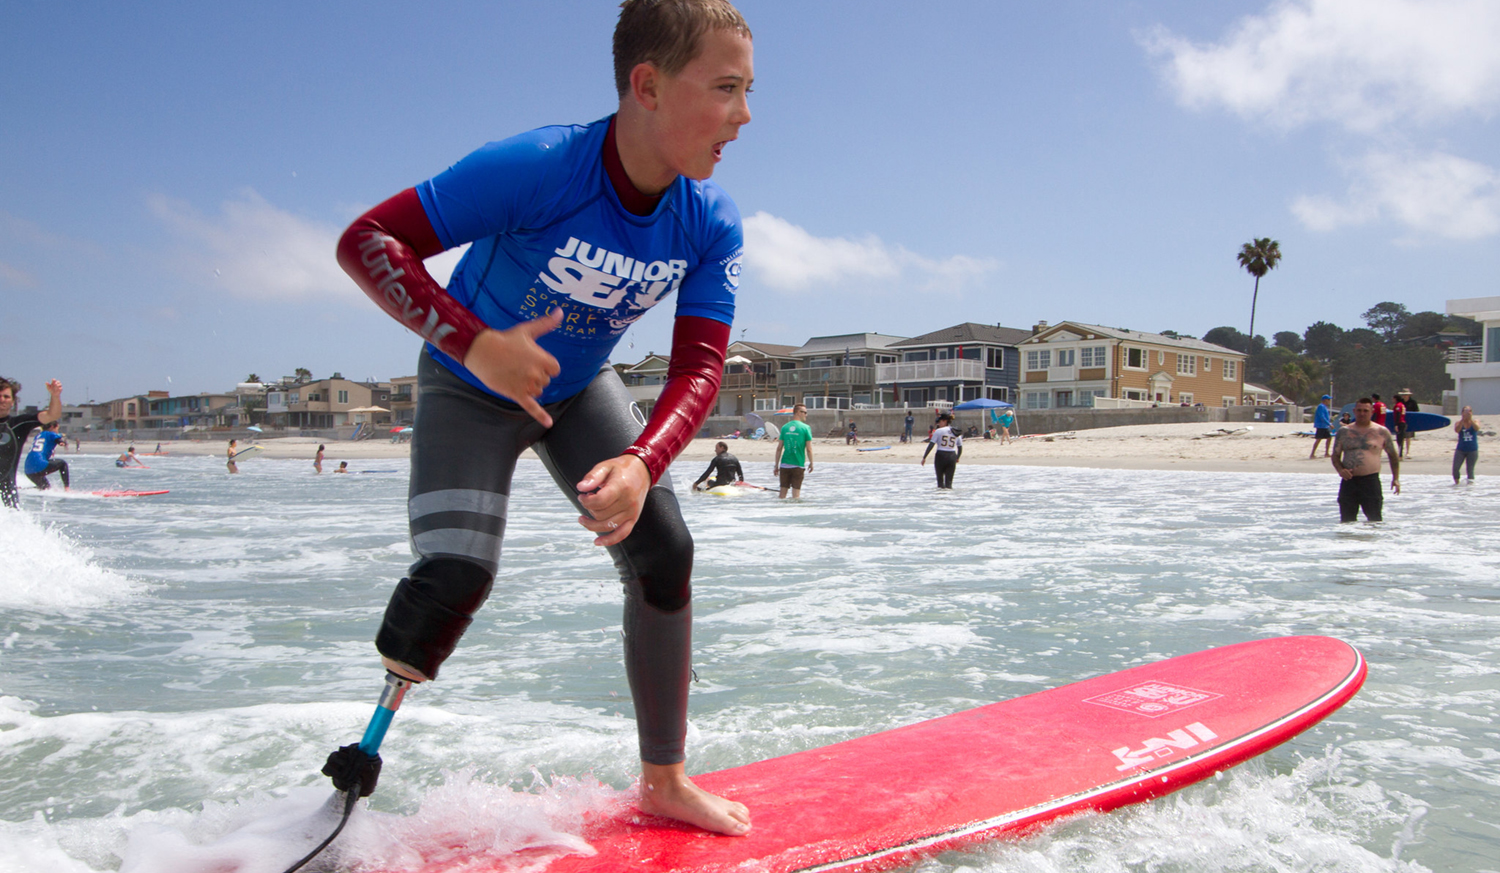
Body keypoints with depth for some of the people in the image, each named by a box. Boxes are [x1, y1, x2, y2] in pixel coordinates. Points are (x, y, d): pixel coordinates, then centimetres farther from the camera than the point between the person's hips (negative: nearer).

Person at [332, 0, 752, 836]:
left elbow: (699, 365, -22)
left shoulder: (712, 224, -19)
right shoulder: (536, 168, -34)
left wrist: (641, 462, -41)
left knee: (664, 551, -7)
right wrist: (476, 343, -42)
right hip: (470, 387, -4)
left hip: (579, 388, 5)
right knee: (457, 574, -20)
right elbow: (366, 241, -31)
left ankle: (664, 781, 10)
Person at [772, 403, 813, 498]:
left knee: (783, 490, 10)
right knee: (796, 491, 3)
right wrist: (811, 463, 6)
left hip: (784, 465, 3)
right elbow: (809, 449, -8)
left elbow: (779, 448, 4)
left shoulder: (785, 427, 5)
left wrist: (776, 465, 10)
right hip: (798, 465, -3)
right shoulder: (805, 428, -5)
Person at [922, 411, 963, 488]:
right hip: (952, 457, 3)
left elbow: (931, 445, -8)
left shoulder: (938, 431, -4)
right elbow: (960, 447, 13)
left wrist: (924, 457, -6)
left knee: (940, 480, 12)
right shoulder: (957, 433, 9)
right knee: (949, 481, 6)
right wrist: (957, 458, 29)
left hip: (941, 456, -3)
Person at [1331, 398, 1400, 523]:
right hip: (1349, 481, 2)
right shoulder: (1343, 432, 9)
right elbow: (1335, 456, 10)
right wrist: (1340, 469, -10)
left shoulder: (1382, 432, 5)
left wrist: (1395, 478, 5)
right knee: (1347, 521, 5)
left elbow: (1393, 456, 13)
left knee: (1374, 520, -4)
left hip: (1371, 481, -2)